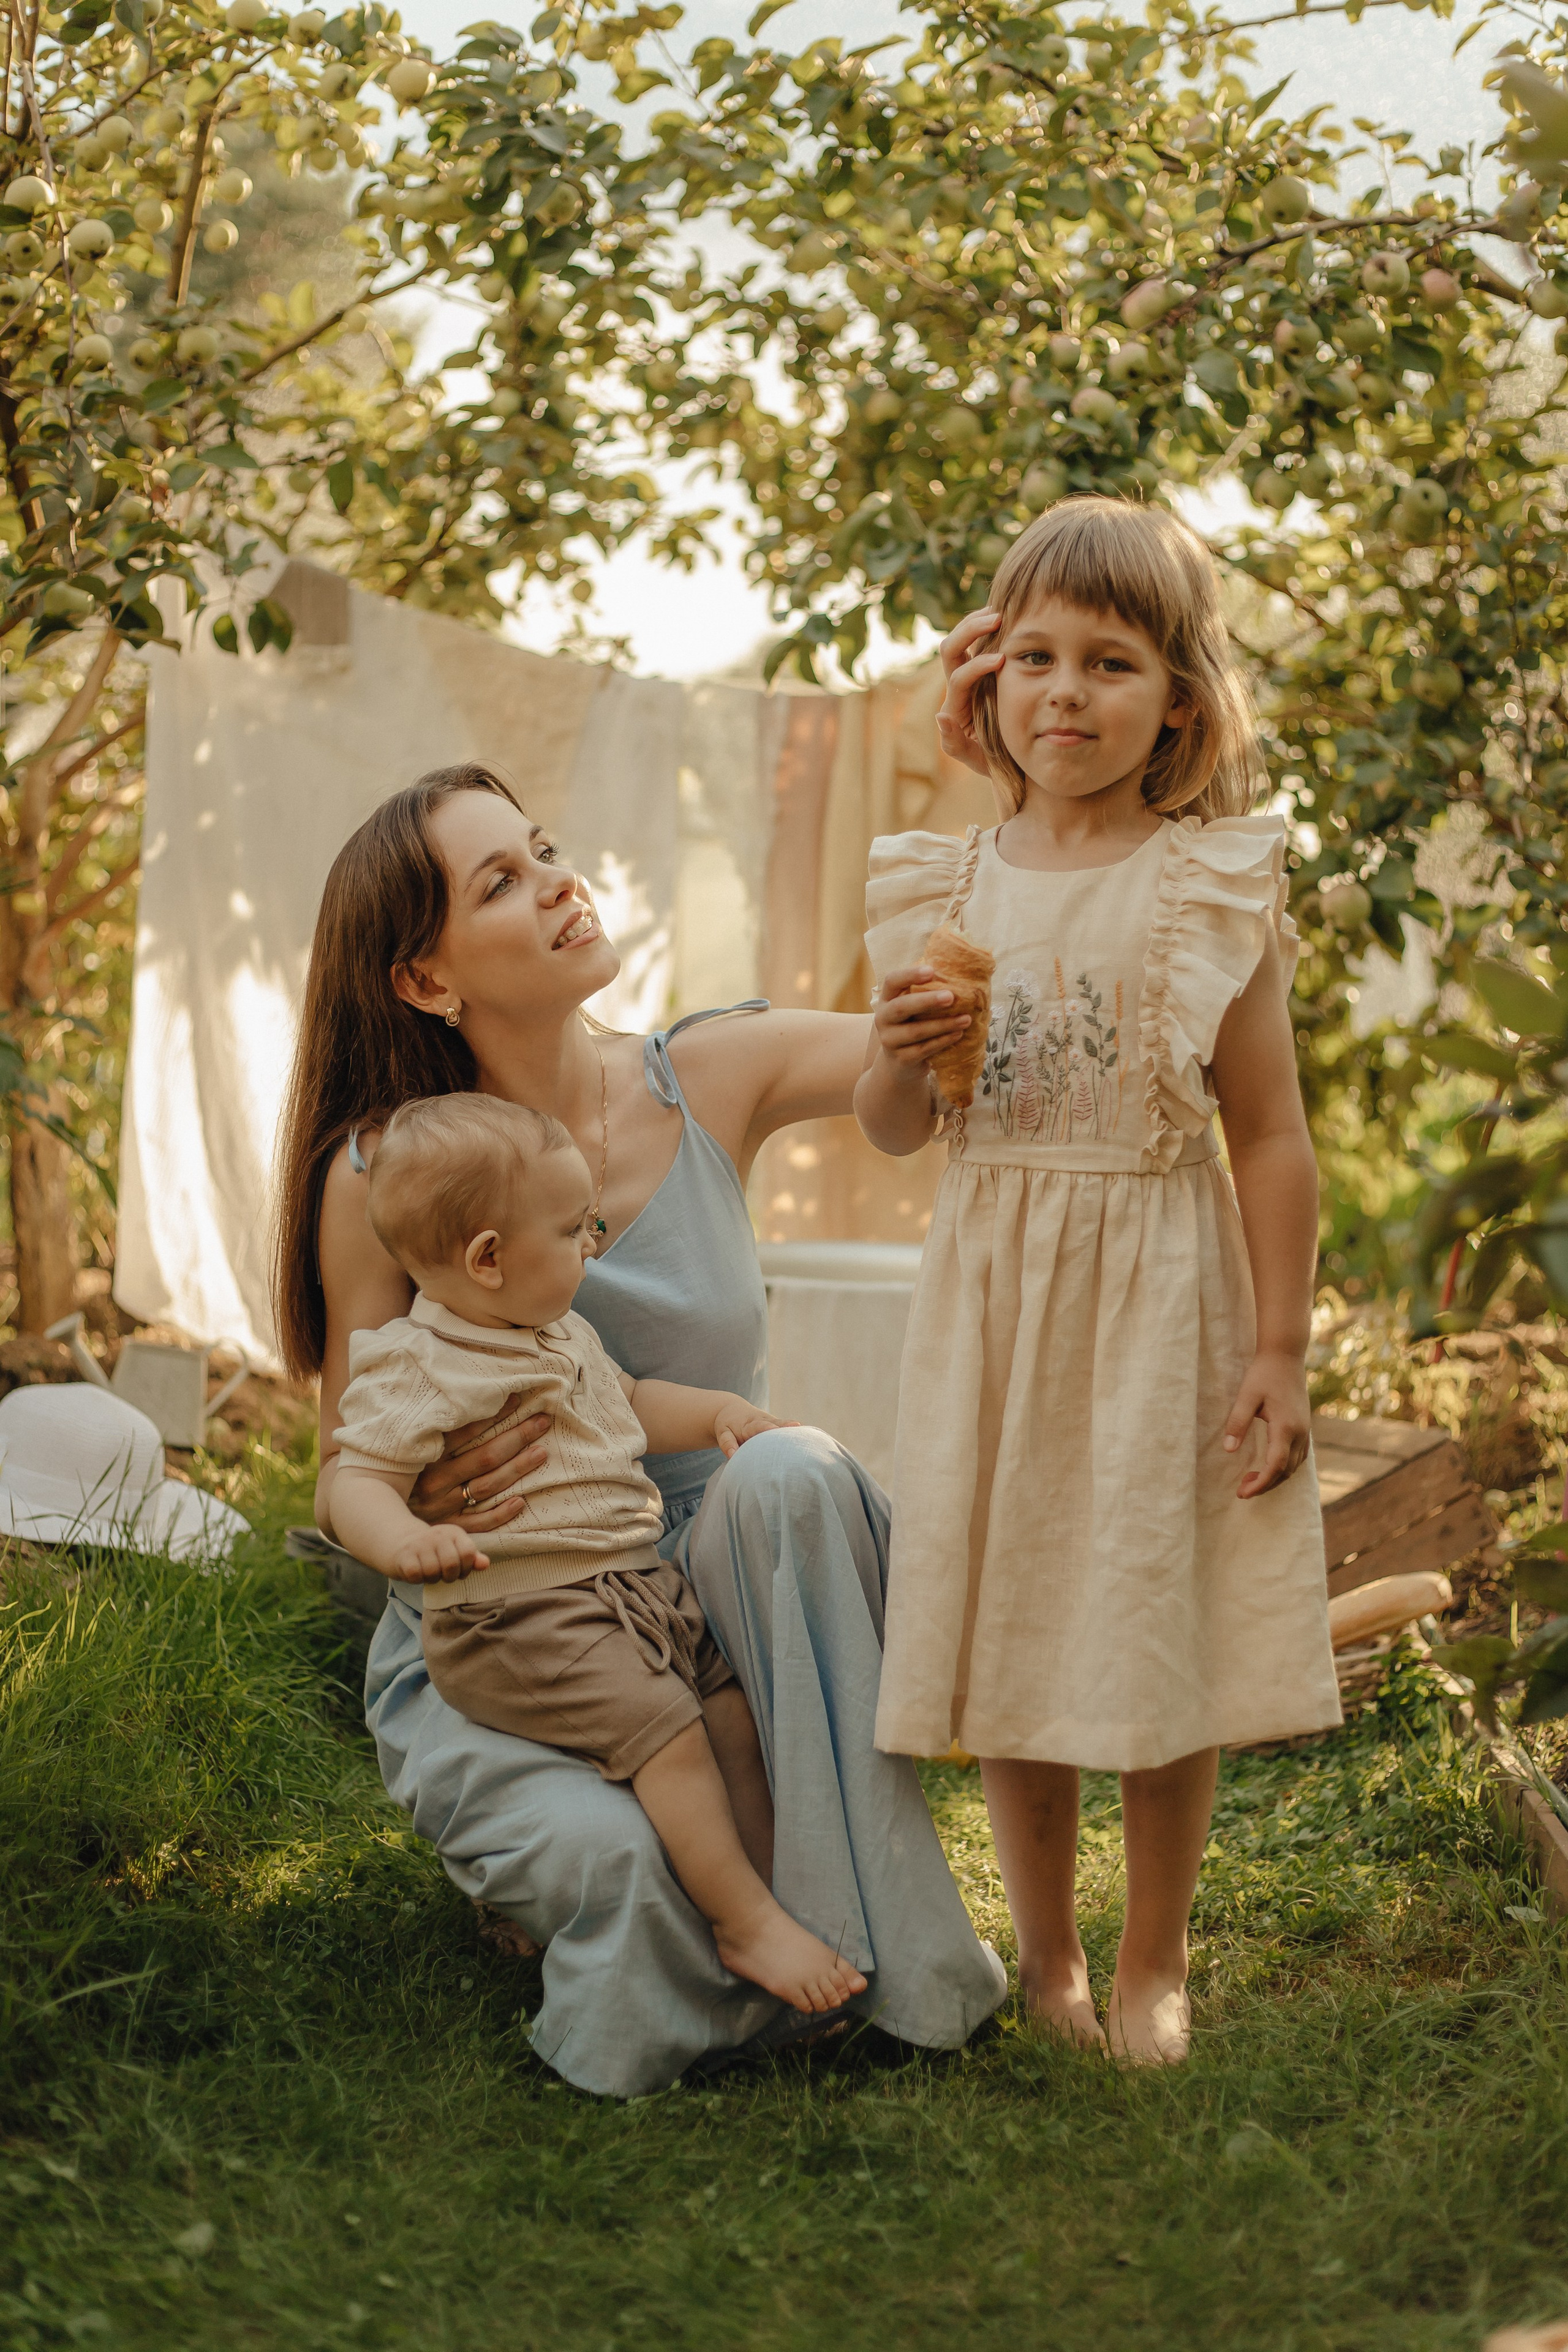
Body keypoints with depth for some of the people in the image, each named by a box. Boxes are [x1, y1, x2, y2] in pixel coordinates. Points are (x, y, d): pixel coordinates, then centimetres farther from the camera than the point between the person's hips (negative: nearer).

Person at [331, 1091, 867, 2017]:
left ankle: (770, 1879, 14)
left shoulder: (562, 1334, 18)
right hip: (515, 1618, -10)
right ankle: (746, 1926, -13)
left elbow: (627, 1401, 35)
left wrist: (718, 1412, 20)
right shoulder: (414, 1368, -12)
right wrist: (405, 1539, -40)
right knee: (664, 1725, -22)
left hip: (635, 1585, 10)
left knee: (739, 1697, 3)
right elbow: (360, 1480, -18)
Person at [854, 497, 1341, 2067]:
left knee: (1158, 1629, 4)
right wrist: (900, 1054, -13)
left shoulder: (1212, 886, -6)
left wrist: (1279, 1352, -9)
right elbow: (894, 1135, 10)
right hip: (993, 1296, 3)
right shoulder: (945, 892, 3)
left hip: (1160, 1301, -3)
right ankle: (1043, 1955, 27)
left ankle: (1154, 1965, 22)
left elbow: (1270, 1135, -6)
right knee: (1008, 1622, 10)